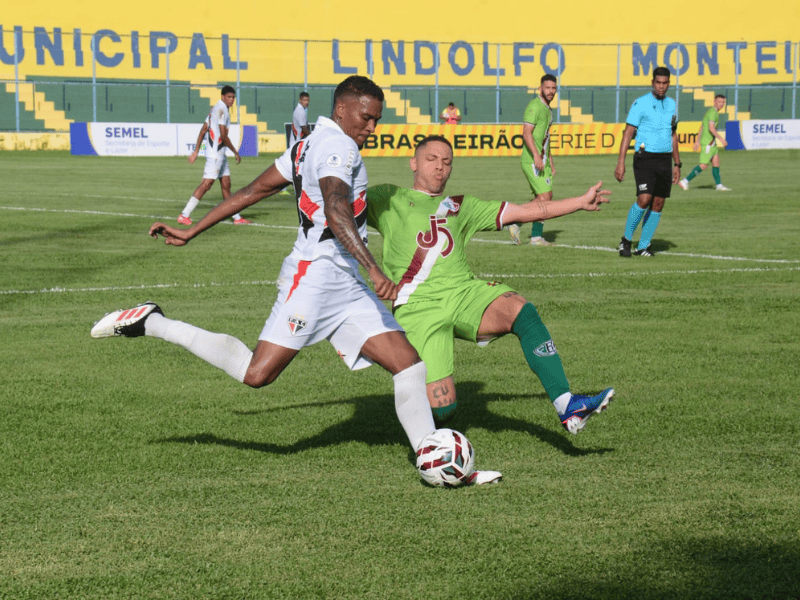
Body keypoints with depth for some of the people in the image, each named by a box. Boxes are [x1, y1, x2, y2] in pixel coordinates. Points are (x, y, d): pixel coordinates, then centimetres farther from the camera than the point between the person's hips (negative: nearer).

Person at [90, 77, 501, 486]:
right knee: (257, 373, -13)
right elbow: (335, 212, -24)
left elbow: (251, 192, 22)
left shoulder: (308, 146, 21)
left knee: (409, 364, 2)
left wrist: (191, 233, 25)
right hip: (317, 273, -10)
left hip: (346, 285, 10)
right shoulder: (337, 145, -8)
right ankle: (152, 324, -1)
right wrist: (374, 270, -32)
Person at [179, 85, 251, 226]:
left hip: (220, 154, 10)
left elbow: (203, 130, 16)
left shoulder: (215, 109, 16)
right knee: (206, 184, -11)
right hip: (215, 153, -10)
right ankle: (184, 215, -11)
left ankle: (236, 217, 16)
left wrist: (196, 151, 16)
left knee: (226, 185, 12)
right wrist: (236, 152, -9)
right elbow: (223, 135, -18)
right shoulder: (221, 109, -14)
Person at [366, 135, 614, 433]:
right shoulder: (388, 200, 16)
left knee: (521, 311, -29)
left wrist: (581, 202, 20)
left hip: (464, 292, 3)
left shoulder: (459, 207, 26)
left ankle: (568, 407, -32)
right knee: (440, 408, -14)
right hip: (418, 305, -3)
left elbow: (522, 211, 24)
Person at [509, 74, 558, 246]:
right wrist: (536, 156, -28)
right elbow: (526, 133, -20)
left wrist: (550, 163, 25)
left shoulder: (547, 109, 19)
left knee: (544, 198, 7)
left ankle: (537, 236, 9)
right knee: (544, 196, -13)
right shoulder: (534, 106, -11)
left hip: (542, 161, 10)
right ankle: (515, 224, -7)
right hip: (531, 160, -9)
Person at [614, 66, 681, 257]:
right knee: (644, 199, -18)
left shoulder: (671, 104, 12)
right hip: (645, 158, -5)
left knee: (658, 204, 2)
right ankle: (626, 239, 0)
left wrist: (677, 164, 19)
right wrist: (621, 162, -13)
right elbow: (628, 133, -6)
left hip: (665, 160, 5)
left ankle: (643, 246, 11)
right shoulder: (640, 103, -5)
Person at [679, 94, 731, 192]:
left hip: (711, 143, 10)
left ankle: (719, 185, 10)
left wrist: (697, 141, 23)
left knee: (716, 162, 8)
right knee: (703, 165, -9)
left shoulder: (709, 112, 17)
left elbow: (702, 128, 21)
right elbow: (711, 128, -26)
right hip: (708, 142, -10)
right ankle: (685, 181, -6)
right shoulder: (713, 112, -15)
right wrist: (721, 139, -25)